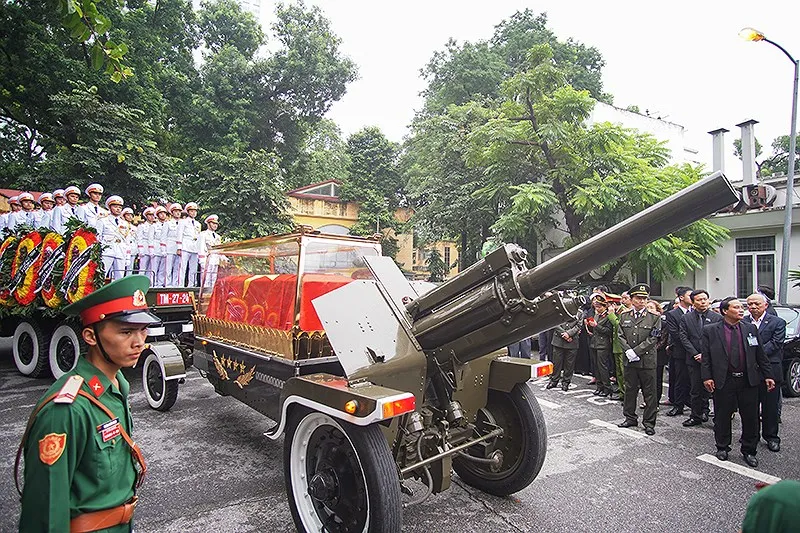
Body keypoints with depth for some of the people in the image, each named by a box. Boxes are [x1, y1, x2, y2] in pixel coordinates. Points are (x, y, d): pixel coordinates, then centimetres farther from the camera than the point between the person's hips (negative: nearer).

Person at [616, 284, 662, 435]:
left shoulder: (654, 317, -2)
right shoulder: (624, 316, 8)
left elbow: (653, 338, -8)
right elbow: (621, 336, 6)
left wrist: (636, 351, -14)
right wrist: (628, 351, -9)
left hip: (647, 360, -3)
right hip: (629, 360, 3)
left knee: (649, 393, 4)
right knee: (630, 390, 13)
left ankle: (649, 422, 16)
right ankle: (630, 418, 26)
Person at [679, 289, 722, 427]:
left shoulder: (717, 318, 2)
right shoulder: (685, 318, 6)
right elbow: (683, 338, 1)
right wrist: (695, 354, -9)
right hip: (694, 360, 2)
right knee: (695, 390, 7)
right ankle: (696, 416, 17)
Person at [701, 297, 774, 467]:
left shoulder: (750, 328, 7)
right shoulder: (710, 330, -3)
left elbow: (760, 355, 11)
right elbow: (706, 357, -3)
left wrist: (767, 375, 7)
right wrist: (707, 377, -10)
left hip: (748, 381, 3)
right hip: (723, 381, -3)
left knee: (751, 418, 9)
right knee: (722, 417, 9)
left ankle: (749, 451, 26)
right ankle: (722, 448, 27)